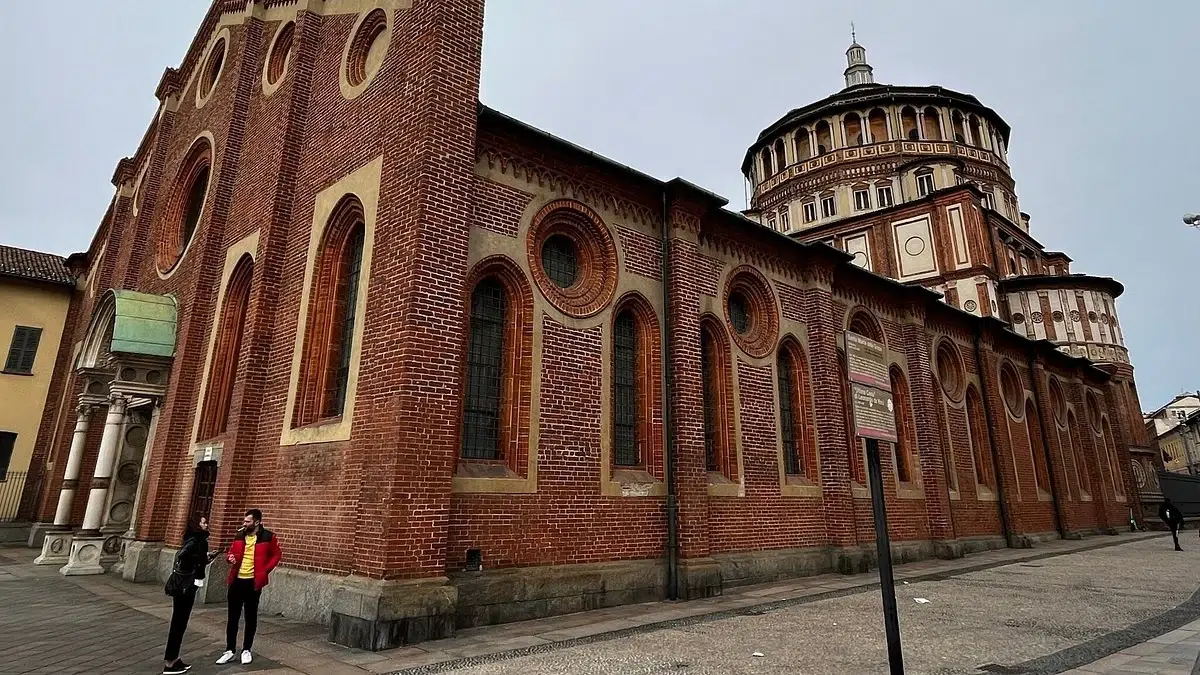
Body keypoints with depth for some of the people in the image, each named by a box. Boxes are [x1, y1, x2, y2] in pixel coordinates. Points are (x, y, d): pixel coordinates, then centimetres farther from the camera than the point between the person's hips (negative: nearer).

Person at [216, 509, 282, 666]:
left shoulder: (268, 537, -8)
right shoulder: (240, 535, 5)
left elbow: (276, 555, 0)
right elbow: (231, 552, 18)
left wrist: (265, 571, -10)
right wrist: (230, 558, -5)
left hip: (253, 582, -4)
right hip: (236, 580, 4)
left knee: (250, 617, 7)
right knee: (233, 617, 9)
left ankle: (246, 650, 19)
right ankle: (230, 650, 19)